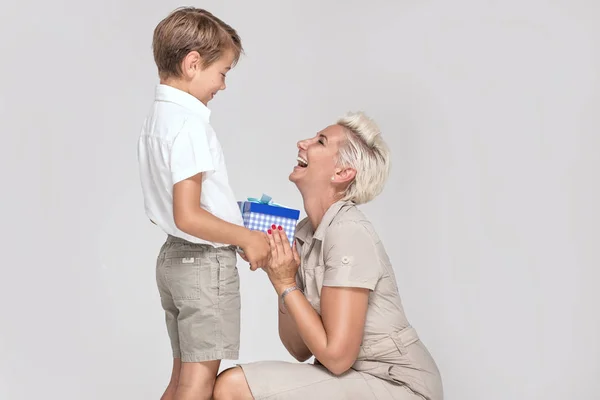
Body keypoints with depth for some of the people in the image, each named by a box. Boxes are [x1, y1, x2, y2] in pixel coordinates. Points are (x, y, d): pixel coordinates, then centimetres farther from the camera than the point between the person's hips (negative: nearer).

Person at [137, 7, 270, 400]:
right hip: (206, 263, -10)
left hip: (173, 258, 10)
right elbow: (187, 217, -25)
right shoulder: (190, 124, -20)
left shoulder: (158, 117, 10)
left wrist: (231, 214, 15)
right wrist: (247, 238, -15)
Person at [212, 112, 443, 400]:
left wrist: (286, 285, -14)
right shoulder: (304, 233, 6)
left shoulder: (349, 233, -18)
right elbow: (301, 350, 7)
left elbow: (336, 355, -22)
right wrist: (281, 279, -6)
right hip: (355, 376, 8)